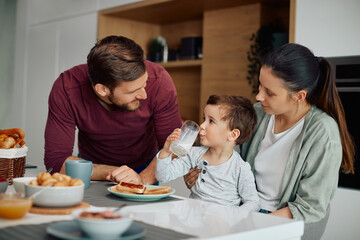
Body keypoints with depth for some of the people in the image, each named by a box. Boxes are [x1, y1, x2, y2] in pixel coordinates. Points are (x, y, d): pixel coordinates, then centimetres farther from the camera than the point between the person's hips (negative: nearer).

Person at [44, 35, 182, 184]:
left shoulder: (158, 80, -27)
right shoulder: (66, 88, -28)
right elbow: (56, 161, -23)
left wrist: (143, 178, -38)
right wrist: (112, 172, -32)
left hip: (145, 167, -1)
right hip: (93, 166, 1)